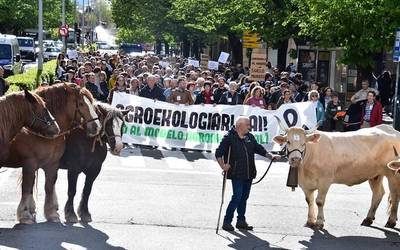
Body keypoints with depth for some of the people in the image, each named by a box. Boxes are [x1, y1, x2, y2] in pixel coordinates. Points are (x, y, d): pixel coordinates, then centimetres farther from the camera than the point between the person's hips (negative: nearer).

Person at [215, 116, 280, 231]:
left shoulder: (250, 137, 12)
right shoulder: (229, 138, -8)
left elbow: (259, 149, 19)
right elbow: (218, 153, -7)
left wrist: (270, 156, 8)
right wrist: (223, 166, -16)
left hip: (249, 174, 6)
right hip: (237, 174, -6)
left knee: (244, 197, 11)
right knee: (237, 197, -9)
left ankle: (241, 221, 21)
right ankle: (227, 222, 0)